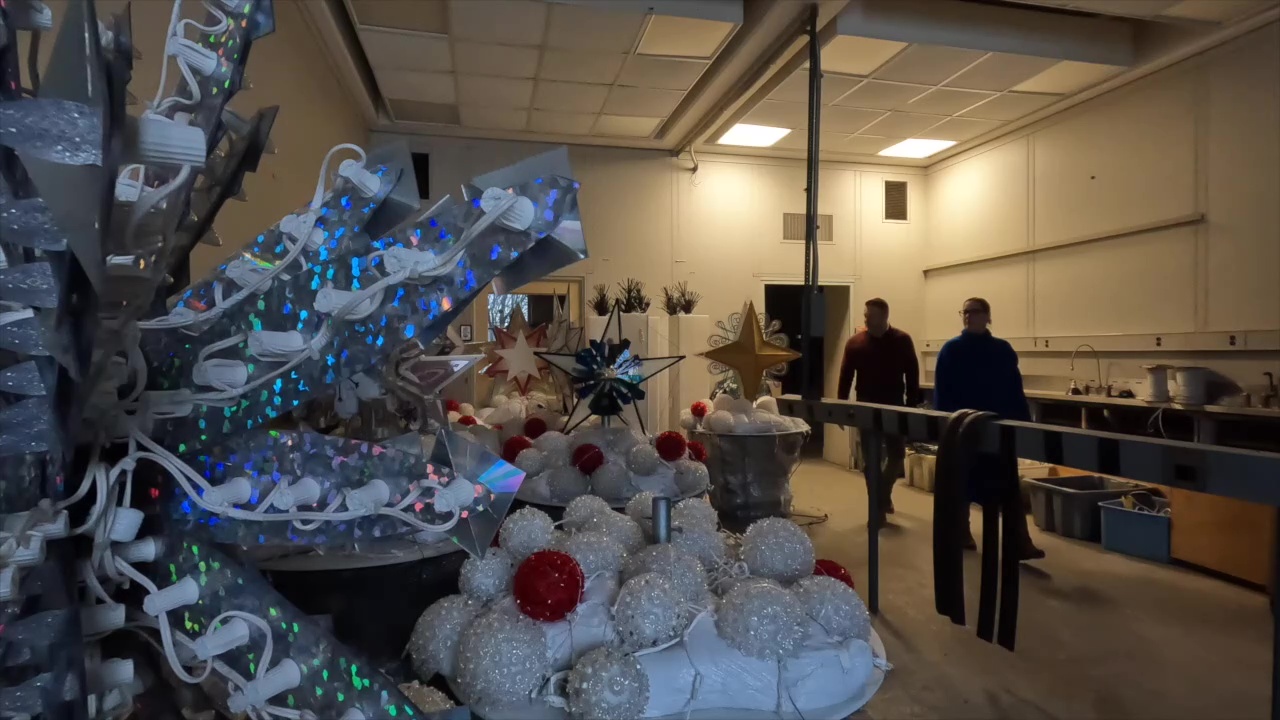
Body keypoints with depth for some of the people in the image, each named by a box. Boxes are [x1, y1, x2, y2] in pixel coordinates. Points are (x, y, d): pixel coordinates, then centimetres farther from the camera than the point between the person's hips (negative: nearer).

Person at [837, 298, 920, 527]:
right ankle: (879, 503, 14)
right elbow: (845, 378, 2)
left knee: (896, 456, 2)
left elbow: (912, 376, 2)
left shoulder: (902, 341, -1)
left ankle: (882, 496, 27)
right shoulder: (855, 343, 0)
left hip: (895, 407, 0)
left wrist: (912, 406, -3)